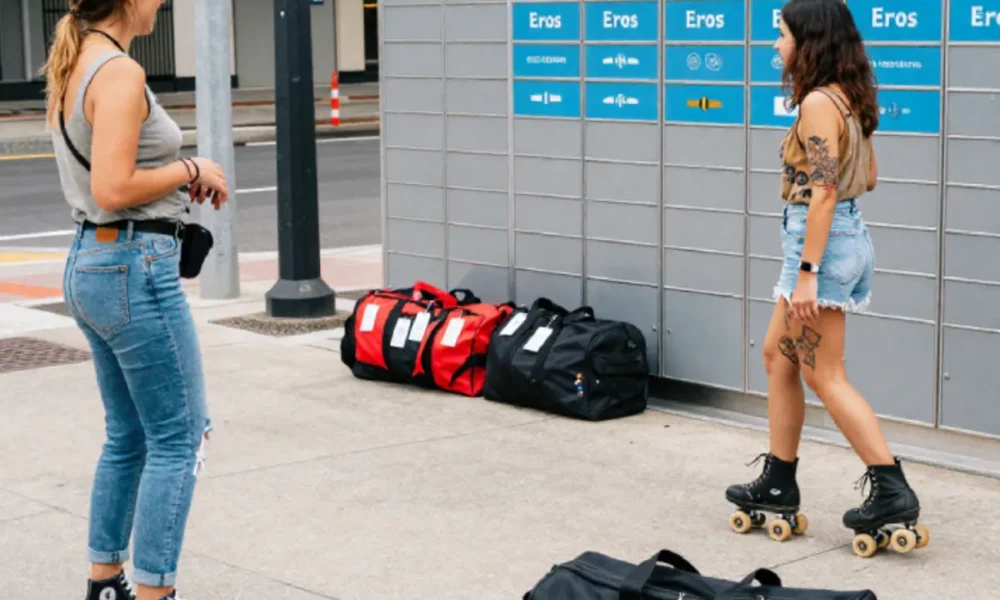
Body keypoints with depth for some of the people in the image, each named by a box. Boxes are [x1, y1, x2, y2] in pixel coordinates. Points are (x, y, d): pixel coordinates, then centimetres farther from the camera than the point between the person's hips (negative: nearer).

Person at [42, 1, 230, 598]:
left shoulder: (72, 65, 11)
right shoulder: (120, 73, -18)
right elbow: (113, 190, -24)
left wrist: (180, 178, 9)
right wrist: (191, 170, -11)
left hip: (89, 262, 10)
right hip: (136, 269, -10)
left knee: (129, 437, 18)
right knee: (179, 440, 0)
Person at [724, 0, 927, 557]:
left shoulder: (818, 102, -17)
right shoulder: (849, 98, 11)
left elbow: (824, 192, -21)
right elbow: (868, 178, 17)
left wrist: (807, 273, -22)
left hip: (823, 240, -10)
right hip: (849, 234, 10)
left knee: (825, 376, -3)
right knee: (778, 354, 17)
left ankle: (893, 492, -1)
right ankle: (778, 485, 22)